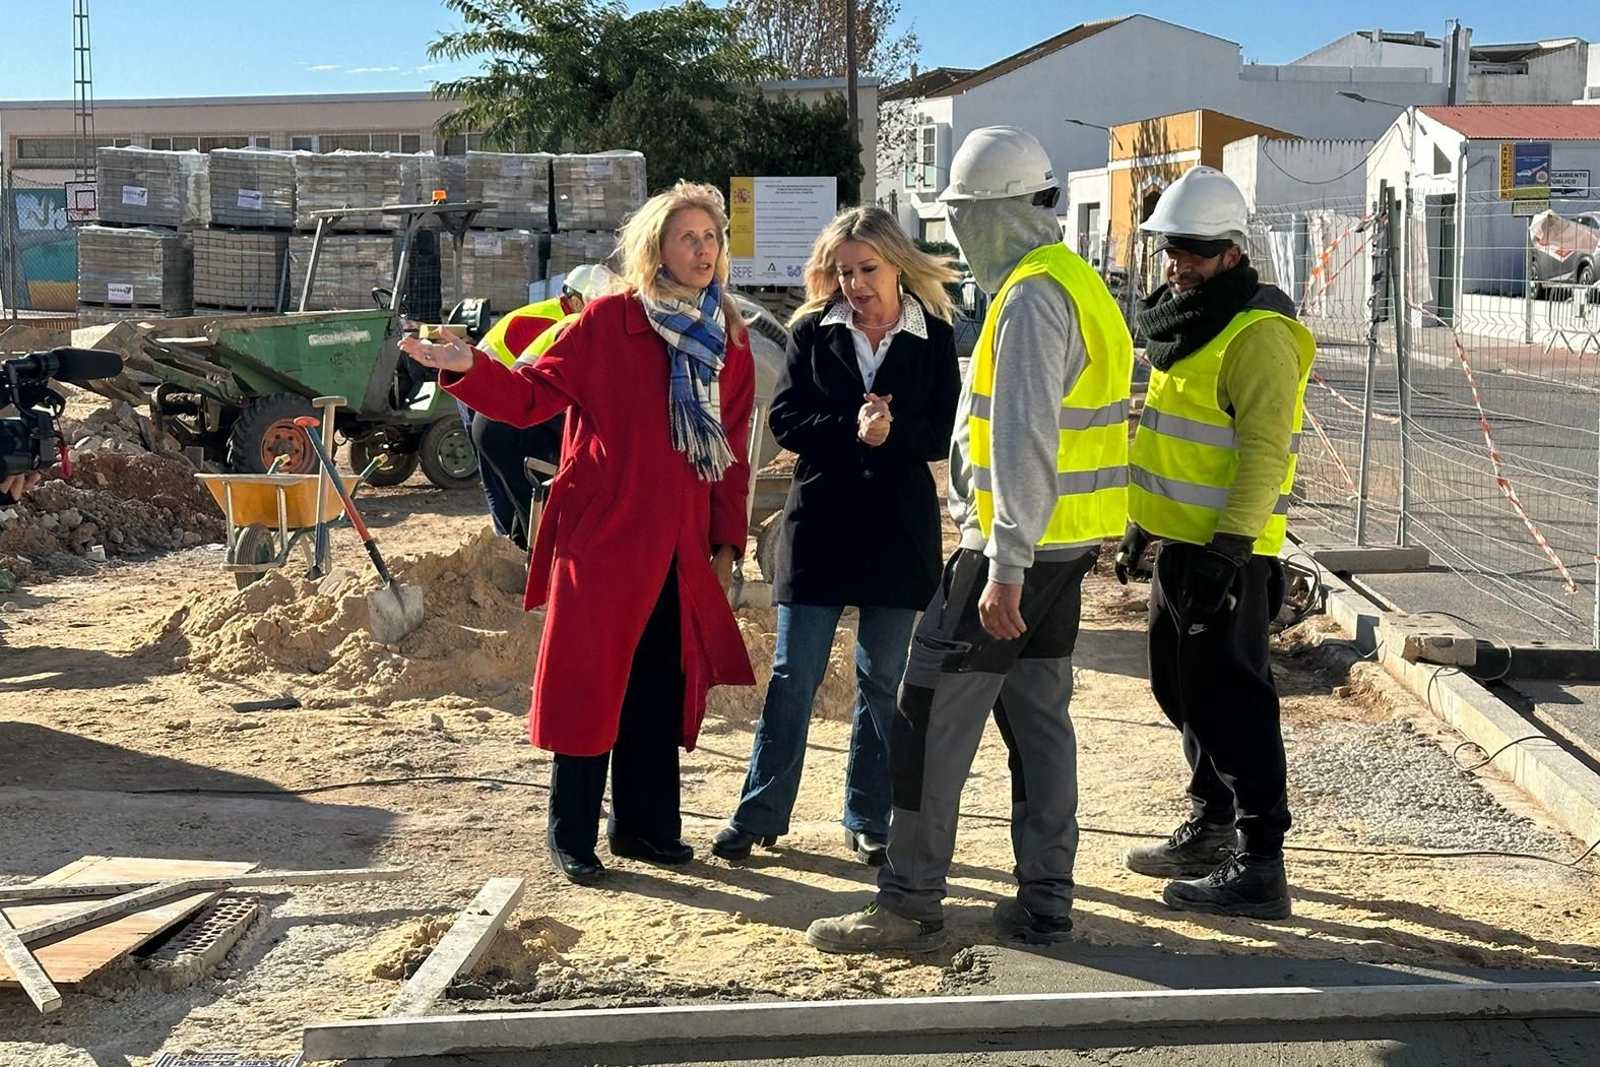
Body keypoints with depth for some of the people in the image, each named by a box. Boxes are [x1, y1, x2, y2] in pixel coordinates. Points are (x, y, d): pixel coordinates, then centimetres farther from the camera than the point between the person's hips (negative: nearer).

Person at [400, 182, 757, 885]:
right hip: (602, 537, -5)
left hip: (681, 548, 5)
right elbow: (532, 395, -5)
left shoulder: (729, 340, 11)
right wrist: (468, 369, -22)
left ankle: (645, 823, 24)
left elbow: (733, 451, 13)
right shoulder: (607, 321, -3)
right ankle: (571, 836, 9)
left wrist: (727, 540, 9)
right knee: (592, 682, -1)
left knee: (662, 686, 11)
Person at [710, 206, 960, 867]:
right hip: (819, 526, 0)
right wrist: (852, 431, -20)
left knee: (882, 681, 9)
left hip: (899, 532, 0)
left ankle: (868, 821, 20)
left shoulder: (933, 337, 1)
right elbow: (785, 420, -5)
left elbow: (944, 434, -2)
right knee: (793, 677, 3)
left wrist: (892, 433, -20)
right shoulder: (812, 330, 2)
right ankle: (759, 815, 11)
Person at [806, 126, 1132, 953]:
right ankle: (1044, 902, 18)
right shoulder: (1076, 282, 16)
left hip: (1017, 548, -10)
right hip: (1064, 545, 10)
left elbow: (1024, 442, -25)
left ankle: (910, 907, 2)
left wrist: (1006, 567, -27)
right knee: (1038, 717, 13)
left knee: (933, 721, -4)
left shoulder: (1032, 297, -17)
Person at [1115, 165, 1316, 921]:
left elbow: (1263, 452, -22)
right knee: (1182, 689, 19)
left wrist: (1227, 551, -27)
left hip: (1224, 554, -10)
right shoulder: (1187, 325, 15)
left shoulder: (1258, 335, -16)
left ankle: (1259, 866, -4)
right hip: (1178, 542, 10)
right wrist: (1140, 525, 23)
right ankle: (1210, 827, 33)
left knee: (1230, 702, -8)